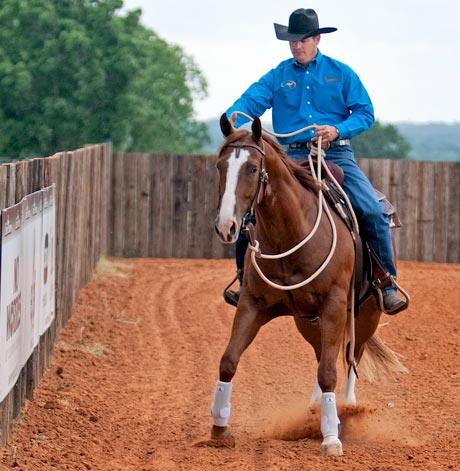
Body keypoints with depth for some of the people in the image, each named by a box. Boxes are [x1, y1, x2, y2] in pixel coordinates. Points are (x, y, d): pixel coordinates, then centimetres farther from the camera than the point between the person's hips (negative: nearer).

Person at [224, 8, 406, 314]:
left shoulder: (341, 73, 7)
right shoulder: (277, 76, 9)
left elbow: (365, 113, 2)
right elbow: (249, 102, -3)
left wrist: (338, 130, -16)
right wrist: (234, 122, -26)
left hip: (336, 155, -1)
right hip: (291, 158, 1)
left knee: (373, 213, -19)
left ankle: (387, 286, -7)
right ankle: (247, 283, 2)